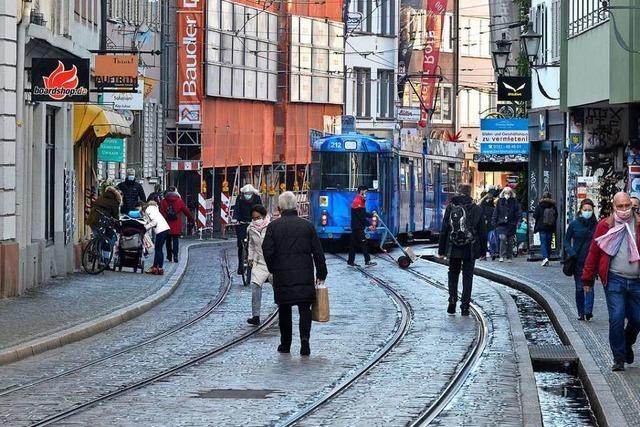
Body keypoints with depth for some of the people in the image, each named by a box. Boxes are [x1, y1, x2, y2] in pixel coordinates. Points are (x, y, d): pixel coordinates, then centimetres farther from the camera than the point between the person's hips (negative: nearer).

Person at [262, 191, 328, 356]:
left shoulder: (274, 226, -2)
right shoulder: (307, 225, 2)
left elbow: (268, 251, -6)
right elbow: (318, 252, 3)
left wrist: (273, 269, 10)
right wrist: (321, 274, 11)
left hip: (282, 276, 0)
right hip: (305, 275, 0)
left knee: (284, 310, 12)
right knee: (304, 308, 2)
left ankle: (285, 344, 18)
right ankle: (305, 338, -17)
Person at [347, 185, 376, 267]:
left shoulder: (359, 201, 17)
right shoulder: (358, 201, -16)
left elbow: (363, 213, 24)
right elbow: (361, 216, -20)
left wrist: (371, 215, 11)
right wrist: (369, 224, -17)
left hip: (355, 226, 11)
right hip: (358, 227, -11)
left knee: (353, 244, 11)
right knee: (364, 243, -10)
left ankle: (351, 261, 14)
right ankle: (367, 261, -12)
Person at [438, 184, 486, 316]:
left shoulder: (450, 208, -2)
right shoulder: (477, 209, -2)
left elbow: (444, 230, 1)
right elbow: (482, 231, 1)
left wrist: (441, 250, 6)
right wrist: (483, 250, 9)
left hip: (453, 250, 1)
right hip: (470, 250, -1)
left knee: (453, 275, 16)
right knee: (467, 277, 6)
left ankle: (452, 300, -1)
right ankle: (465, 306, 4)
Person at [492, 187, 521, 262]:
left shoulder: (514, 201, 5)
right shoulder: (500, 201, 7)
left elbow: (517, 213, 5)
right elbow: (496, 212, 9)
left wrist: (516, 222, -5)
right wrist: (494, 222, 2)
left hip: (511, 224, 1)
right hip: (501, 224, -1)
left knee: (510, 241, 6)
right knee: (503, 238, -18)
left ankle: (509, 257, 15)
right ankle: (502, 256, -14)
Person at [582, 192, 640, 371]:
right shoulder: (605, 226, 2)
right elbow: (594, 252, 6)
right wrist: (588, 279, 6)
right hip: (614, 280, -2)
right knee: (616, 318, -8)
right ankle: (619, 358, 5)